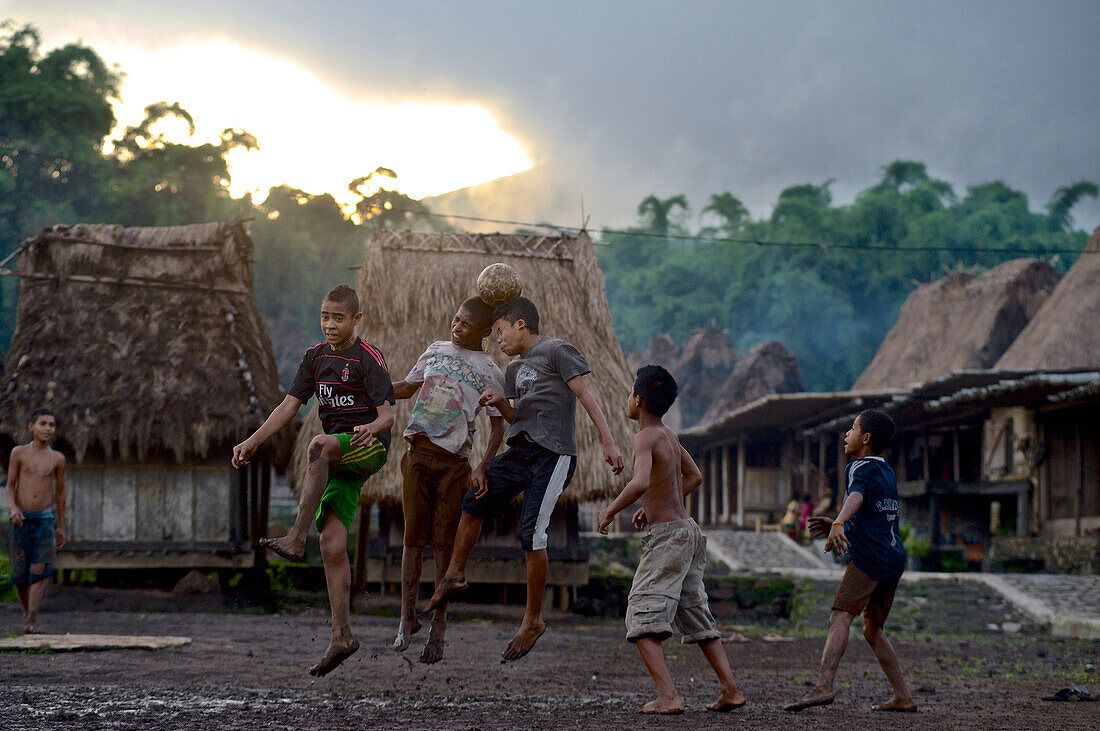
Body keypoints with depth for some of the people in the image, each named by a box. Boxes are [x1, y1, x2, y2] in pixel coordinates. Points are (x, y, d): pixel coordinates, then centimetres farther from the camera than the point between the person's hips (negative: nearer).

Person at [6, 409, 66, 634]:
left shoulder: (57, 458, 5)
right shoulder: (19, 453, 0)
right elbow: (10, 486, 3)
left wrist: (61, 526, 14)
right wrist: (12, 508, -17)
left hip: (45, 519, 0)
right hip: (21, 520, 0)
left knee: (40, 571, -16)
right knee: (19, 576, 2)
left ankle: (31, 622, -20)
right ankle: (27, 611, 28)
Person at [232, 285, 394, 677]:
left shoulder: (368, 358, -7)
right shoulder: (316, 357, 12)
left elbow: (387, 414, -14)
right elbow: (289, 406, 11)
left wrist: (372, 429, -37)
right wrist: (253, 441, 0)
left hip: (370, 447, -6)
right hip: (339, 461, 6)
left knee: (319, 446, -38)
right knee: (332, 546, -5)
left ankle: (296, 539, -42)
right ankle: (341, 635, -1)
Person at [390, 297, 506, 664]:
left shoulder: (490, 373, 2)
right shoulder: (435, 351, 13)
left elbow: (498, 427, 2)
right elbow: (408, 387, 25)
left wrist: (483, 466, -11)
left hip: (453, 461, -3)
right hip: (418, 452, 3)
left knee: (444, 543, -2)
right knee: (414, 537, 1)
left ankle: (438, 628, 3)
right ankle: (407, 617, 8)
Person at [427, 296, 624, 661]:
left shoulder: (556, 351, -4)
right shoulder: (515, 369, 21)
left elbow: (586, 397, -9)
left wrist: (608, 443, -17)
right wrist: (501, 404, 0)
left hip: (554, 454, -8)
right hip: (521, 450, 8)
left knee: (532, 534, -11)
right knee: (474, 501, 9)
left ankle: (533, 620, -1)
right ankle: (455, 575, 29)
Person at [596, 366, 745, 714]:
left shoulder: (646, 438, -14)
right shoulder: (669, 434, 12)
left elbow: (640, 482, -33)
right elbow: (694, 477, 27)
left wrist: (610, 511, -18)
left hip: (666, 538, -9)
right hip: (688, 530, 9)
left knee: (642, 620, -9)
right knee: (695, 616, 17)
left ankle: (668, 697, -20)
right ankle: (731, 689, 15)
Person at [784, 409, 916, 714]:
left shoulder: (860, 467, -3)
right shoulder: (888, 472, 24)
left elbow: (856, 497, -26)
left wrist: (839, 523, -44)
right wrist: (834, 525, 27)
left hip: (869, 558, -9)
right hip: (894, 558, 9)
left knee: (840, 618, -20)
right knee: (872, 629, 19)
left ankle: (823, 686, -37)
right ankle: (903, 697, 17)